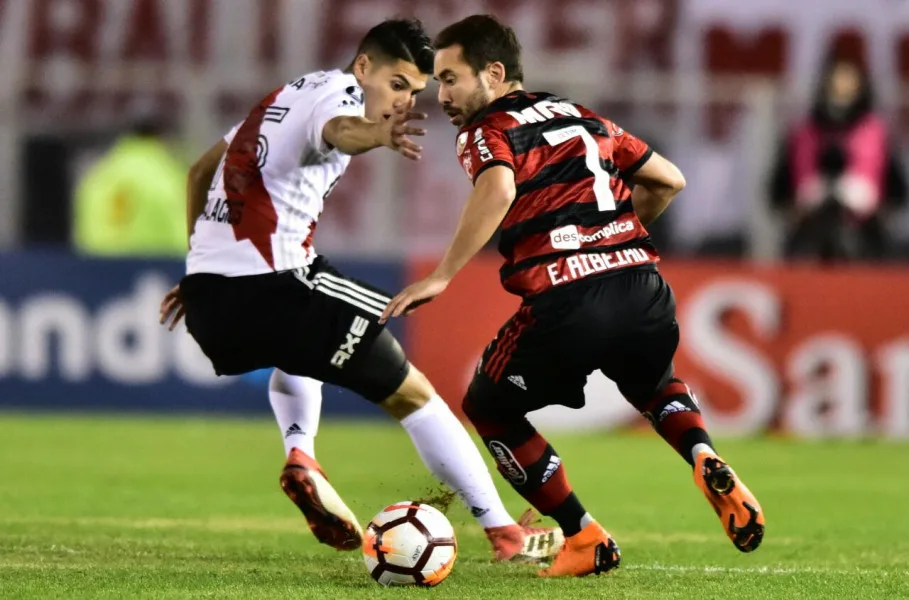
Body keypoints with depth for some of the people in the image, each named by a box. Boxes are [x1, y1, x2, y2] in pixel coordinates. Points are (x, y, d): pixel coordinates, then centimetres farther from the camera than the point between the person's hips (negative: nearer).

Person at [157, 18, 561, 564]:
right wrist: (378, 136, -55)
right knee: (411, 392, 1)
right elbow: (339, 129, -32)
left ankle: (301, 456, 17)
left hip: (207, 297, 9)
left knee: (295, 352, 41)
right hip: (270, 288, -9)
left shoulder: (290, 95, 22)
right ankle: (505, 533, 2)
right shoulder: (339, 92, -5)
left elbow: (202, 170, 31)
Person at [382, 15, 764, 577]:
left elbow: (497, 190, -19)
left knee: (489, 408, 21)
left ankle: (587, 539, 15)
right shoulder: (585, 118, 24)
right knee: (655, 384, 37)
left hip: (565, 303, -6)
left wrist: (441, 277, -18)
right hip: (644, 288, 6)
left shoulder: (486, 131, 4)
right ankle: (708, 463, 7)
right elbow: (669, 180, 28)